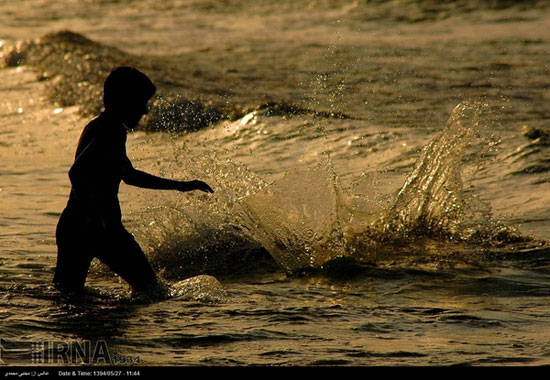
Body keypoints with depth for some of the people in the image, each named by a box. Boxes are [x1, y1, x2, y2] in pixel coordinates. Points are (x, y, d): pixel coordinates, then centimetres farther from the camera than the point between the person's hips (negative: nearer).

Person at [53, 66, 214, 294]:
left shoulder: (96, 127, 20)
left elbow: (129, 175, 32)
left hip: (69, 225, 9)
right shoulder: (113, 132, -12)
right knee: (150, 288, -1)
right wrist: (104, 222, -31)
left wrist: (179, 186, 34)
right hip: (95, 229, -9)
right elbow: (77, 173, -27)